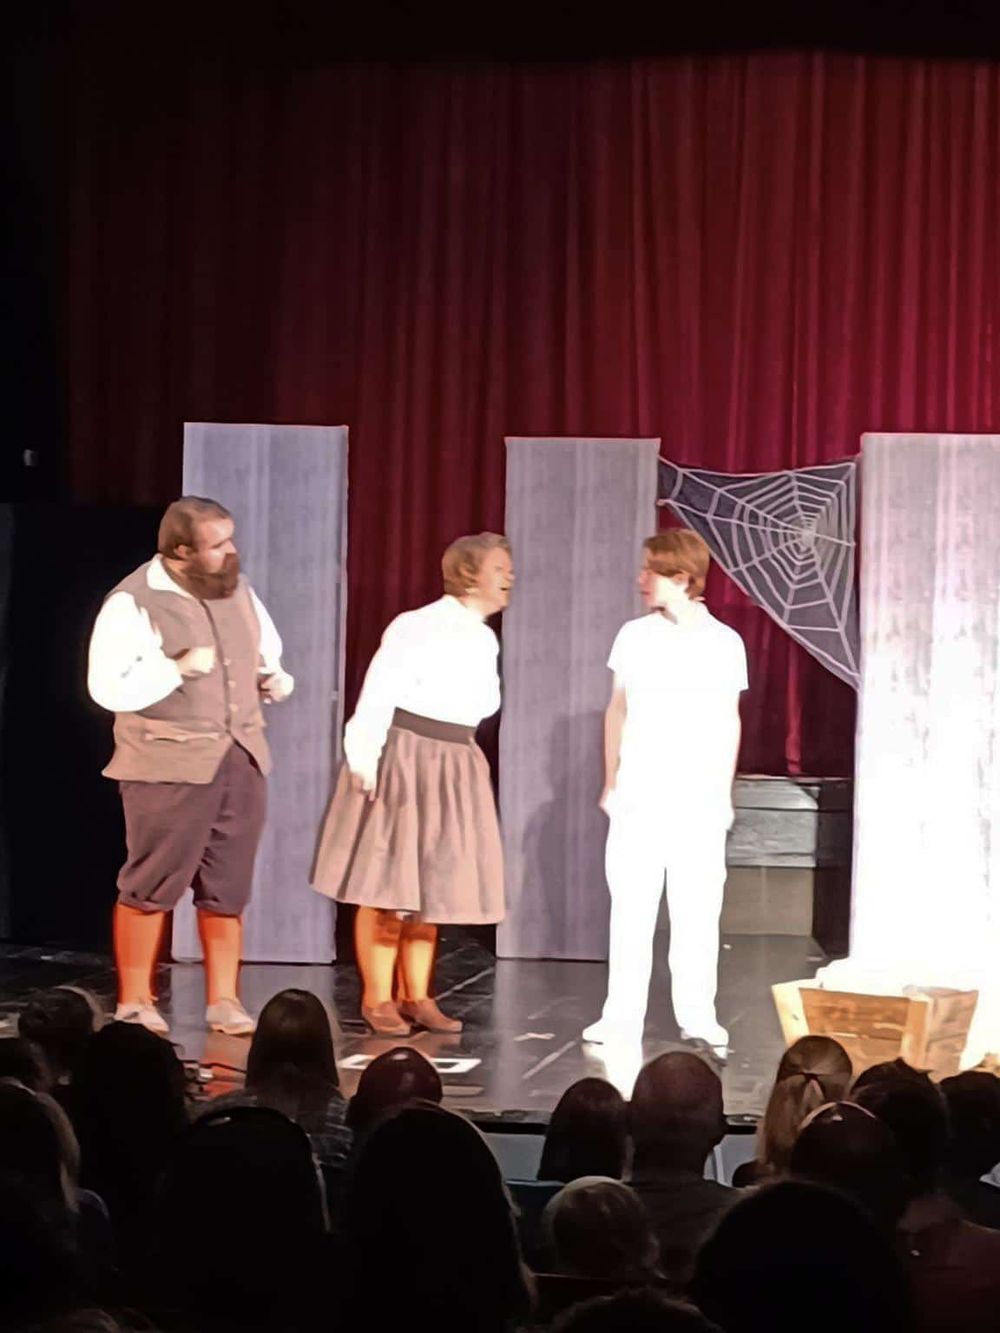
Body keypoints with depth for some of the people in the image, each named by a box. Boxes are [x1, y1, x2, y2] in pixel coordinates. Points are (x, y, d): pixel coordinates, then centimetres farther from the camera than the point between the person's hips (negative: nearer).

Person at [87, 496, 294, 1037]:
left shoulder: (238, 590, 9)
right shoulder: (133, 603, -11)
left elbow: (270, 655, 24)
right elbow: (107, 688, -17)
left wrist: (275, 681, 2)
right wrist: (179, 668, -21)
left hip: (242, 758, 6)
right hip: (170, 764, -6)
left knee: (228, 888, 8)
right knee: (152, 885, 1)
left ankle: (223, 1000, 16)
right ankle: (133, 1002, 11)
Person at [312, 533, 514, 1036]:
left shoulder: (485, 639, 10)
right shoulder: (417, 627, -13)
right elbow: (378, 698, -15)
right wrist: (366, 764, -19)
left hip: (455, 767, 8)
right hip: (403, 757, -8)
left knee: (432, 883, 10)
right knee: (385, 884, -2)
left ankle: (416, 996, 17)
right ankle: (377, 999, 4)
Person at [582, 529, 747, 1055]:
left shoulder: (724, 643, 1)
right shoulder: (634, 636, 5)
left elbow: (728, 722, 6)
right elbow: (617, 710, 10)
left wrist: (723, 793, 3)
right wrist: (611, 781, 6)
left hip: (698, 799, -1)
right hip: (638, 794, 1)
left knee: (697, 908, -1)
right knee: (631, 905, 2)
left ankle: (697, 1016, 6)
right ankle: (622, 1014, 8)